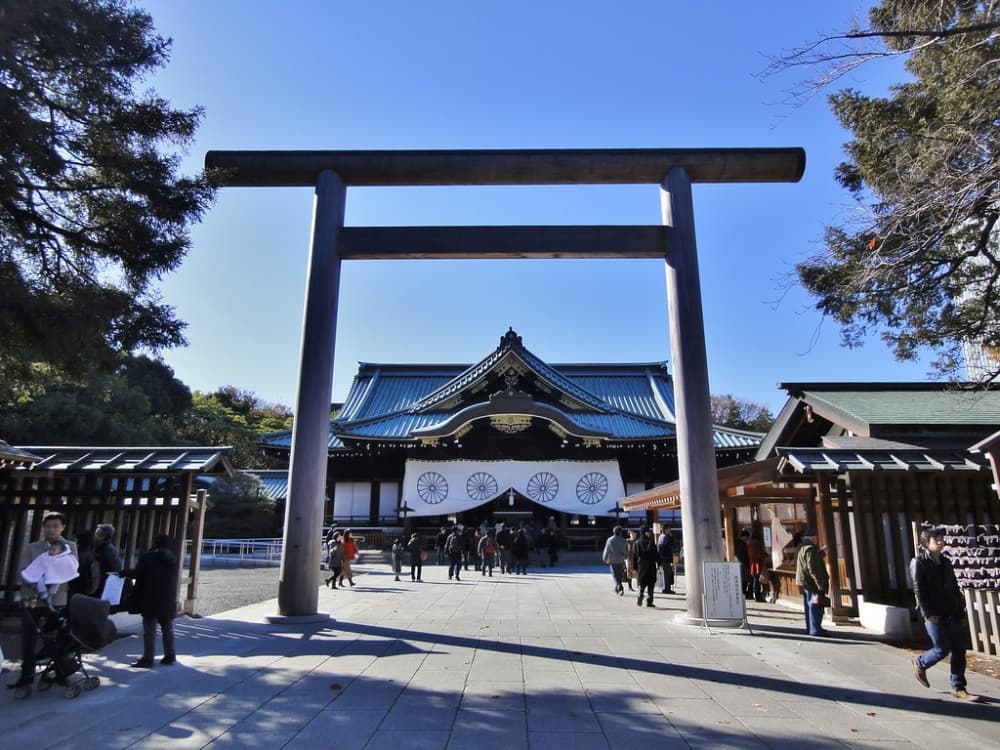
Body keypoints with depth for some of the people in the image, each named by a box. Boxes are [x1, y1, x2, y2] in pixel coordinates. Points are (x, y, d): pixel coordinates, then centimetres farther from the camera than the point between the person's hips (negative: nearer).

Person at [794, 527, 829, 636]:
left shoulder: (801, 548, 15)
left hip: (804, 582, 10)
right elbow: (812, 567, -23)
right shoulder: (810, 549, -17)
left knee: (809, 605, 15)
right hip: (811, 581, -10)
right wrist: (819, 582, -22)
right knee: (816, 605, -7)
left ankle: (810, 628, 22)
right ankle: (815, 629, -7)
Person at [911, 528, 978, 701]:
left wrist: (961, 612, 10)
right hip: (934, 615, -6)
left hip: (952, 614, 6)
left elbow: (954, 588, 16)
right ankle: (919, 663, 23)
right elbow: (918, 589, -11)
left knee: (959, 649, 5)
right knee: (942, 649, -4)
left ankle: (958, 687, 16)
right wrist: (928, 613, -15)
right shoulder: (918, 562, -7)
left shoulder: (945, 562, 13)